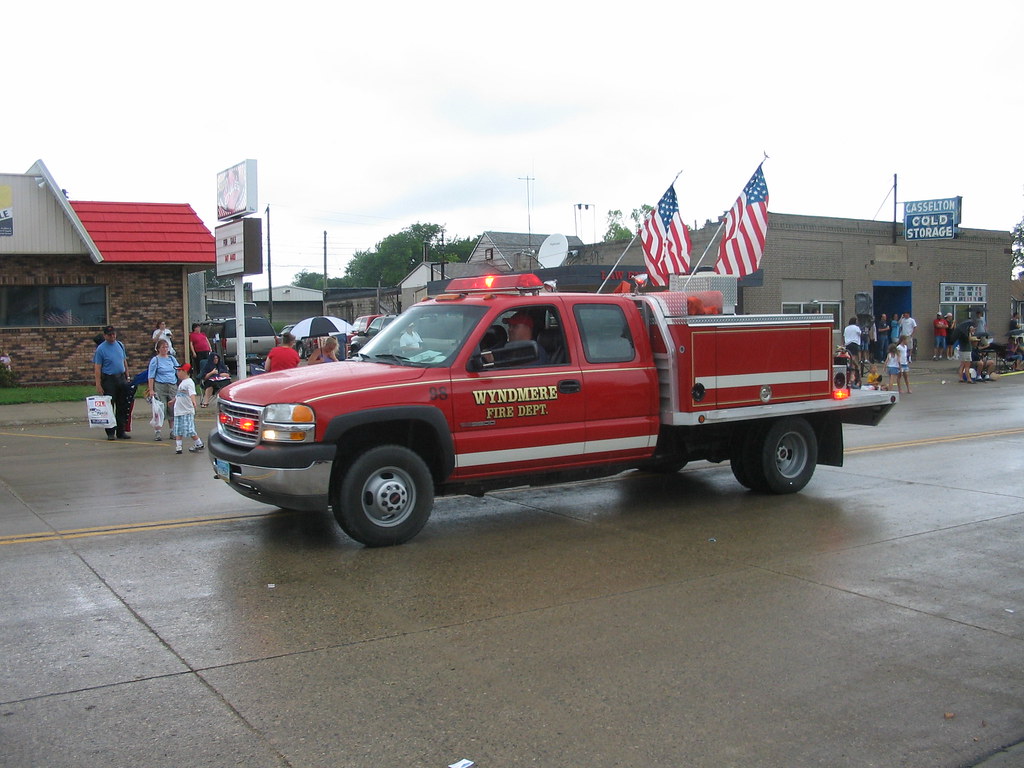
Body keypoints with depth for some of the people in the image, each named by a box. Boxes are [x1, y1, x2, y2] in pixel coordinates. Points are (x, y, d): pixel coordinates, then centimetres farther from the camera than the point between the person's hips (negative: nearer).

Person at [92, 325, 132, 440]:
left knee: (122, 407, 7)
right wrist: (98, 385, -14)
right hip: (108, 380, -5)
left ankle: (121, 431, 15)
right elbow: (97, 368, -9)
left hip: (122, 379, 5)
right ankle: (110, 433, 5)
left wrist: (127, 376, 13)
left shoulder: (120, 345, 9)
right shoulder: (100, 349, -6)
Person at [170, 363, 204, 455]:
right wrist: (173, 401, 49)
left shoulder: (189, 382, -12)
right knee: (178, 430, 7)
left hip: (187, 411, -9)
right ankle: (178, 447, 9)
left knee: (189, 429, -7)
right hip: (178, 410, 9)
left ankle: (199, 444, 7)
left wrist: (193, 401, -47)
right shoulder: (181, 382, 16)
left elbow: (192, 393, -29)